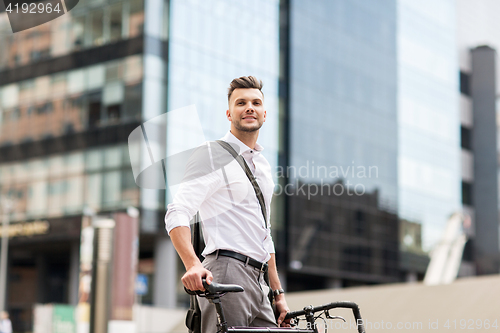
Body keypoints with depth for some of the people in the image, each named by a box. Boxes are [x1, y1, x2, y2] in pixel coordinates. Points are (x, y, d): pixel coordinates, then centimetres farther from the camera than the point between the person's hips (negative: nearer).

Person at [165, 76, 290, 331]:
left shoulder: (262, 165, 23)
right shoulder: (214, 155, -3)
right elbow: (177, 214, -16)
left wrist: (278, 294, 22)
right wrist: (193, 265, -32)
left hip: (257, 281, 8)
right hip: (226, 274, -8)